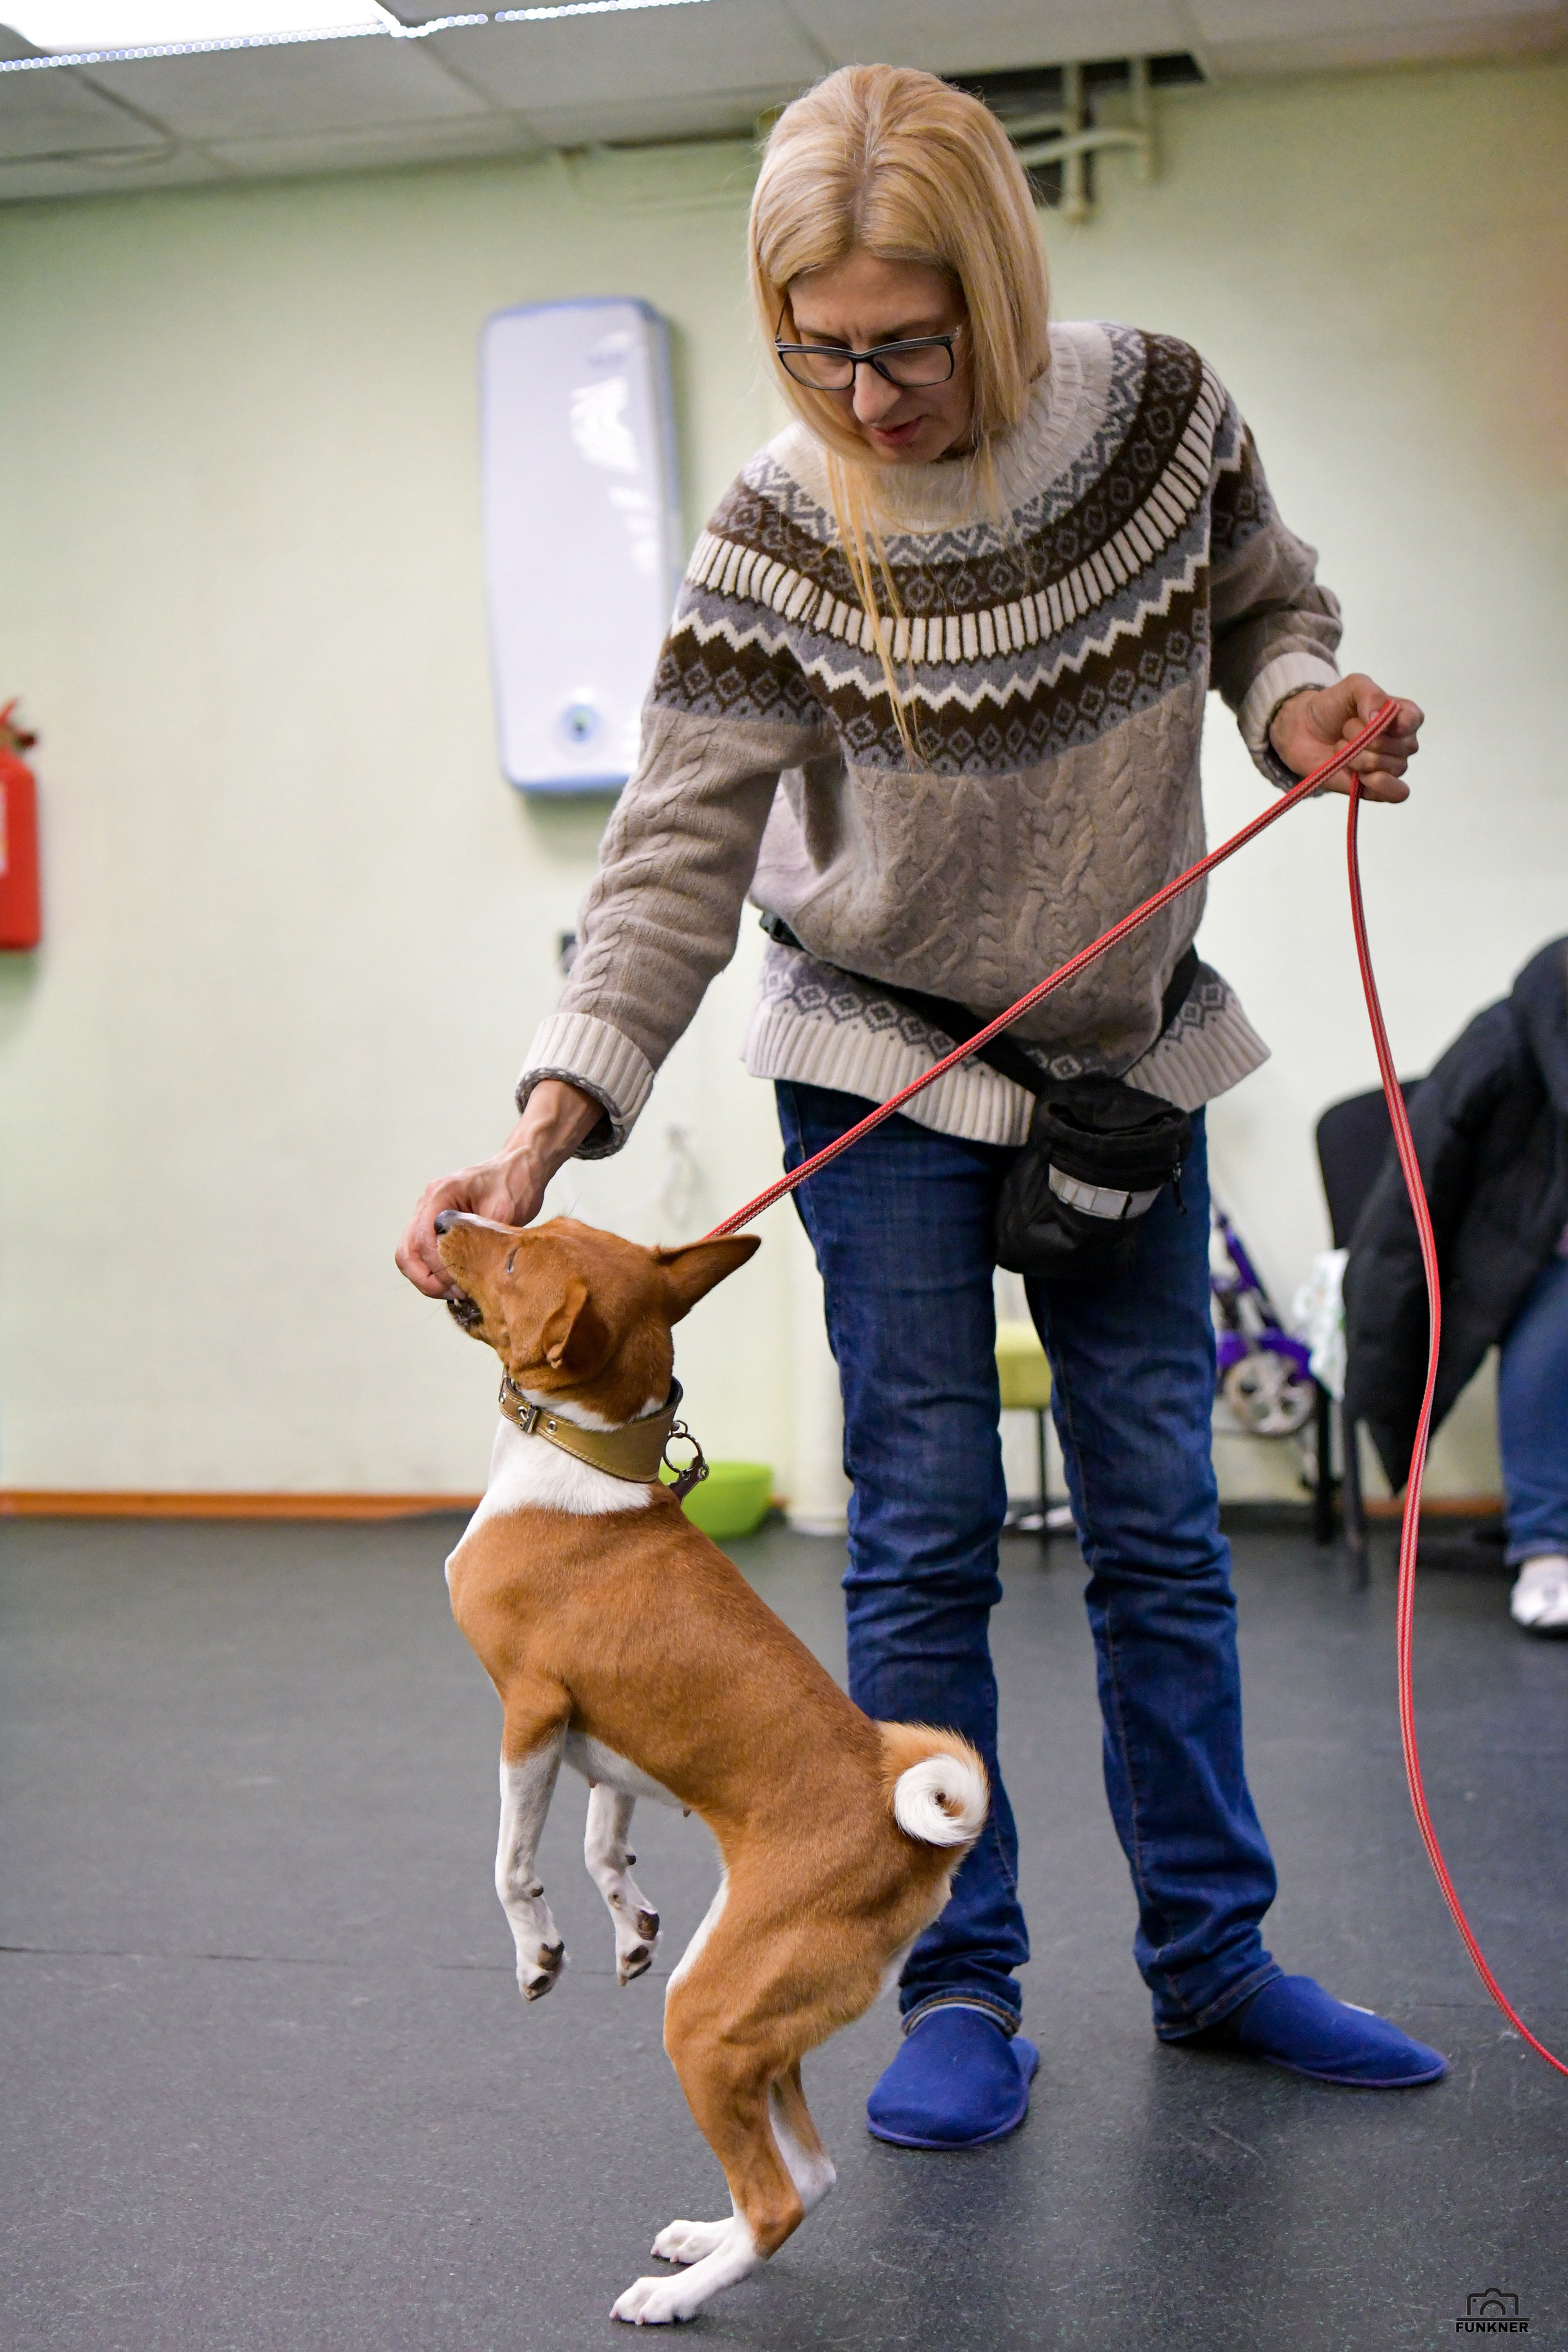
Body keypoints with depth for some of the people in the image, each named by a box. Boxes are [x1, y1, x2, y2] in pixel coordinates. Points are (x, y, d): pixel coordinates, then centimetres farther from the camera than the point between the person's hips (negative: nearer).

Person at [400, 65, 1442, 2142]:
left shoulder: (1157, 409, -13)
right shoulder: (781, 534, -21)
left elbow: (1265, 597, 6)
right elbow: (680, 855, -24)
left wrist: (1305, 701, -17)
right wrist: (549, 1128, -36)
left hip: (1127, 1047, 3)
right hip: (887, 1071, -3)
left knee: (1162, 1517, 8)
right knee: (926, 1530, -2)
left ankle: (1212, 1955, 22)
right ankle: (961, 1991, 11)